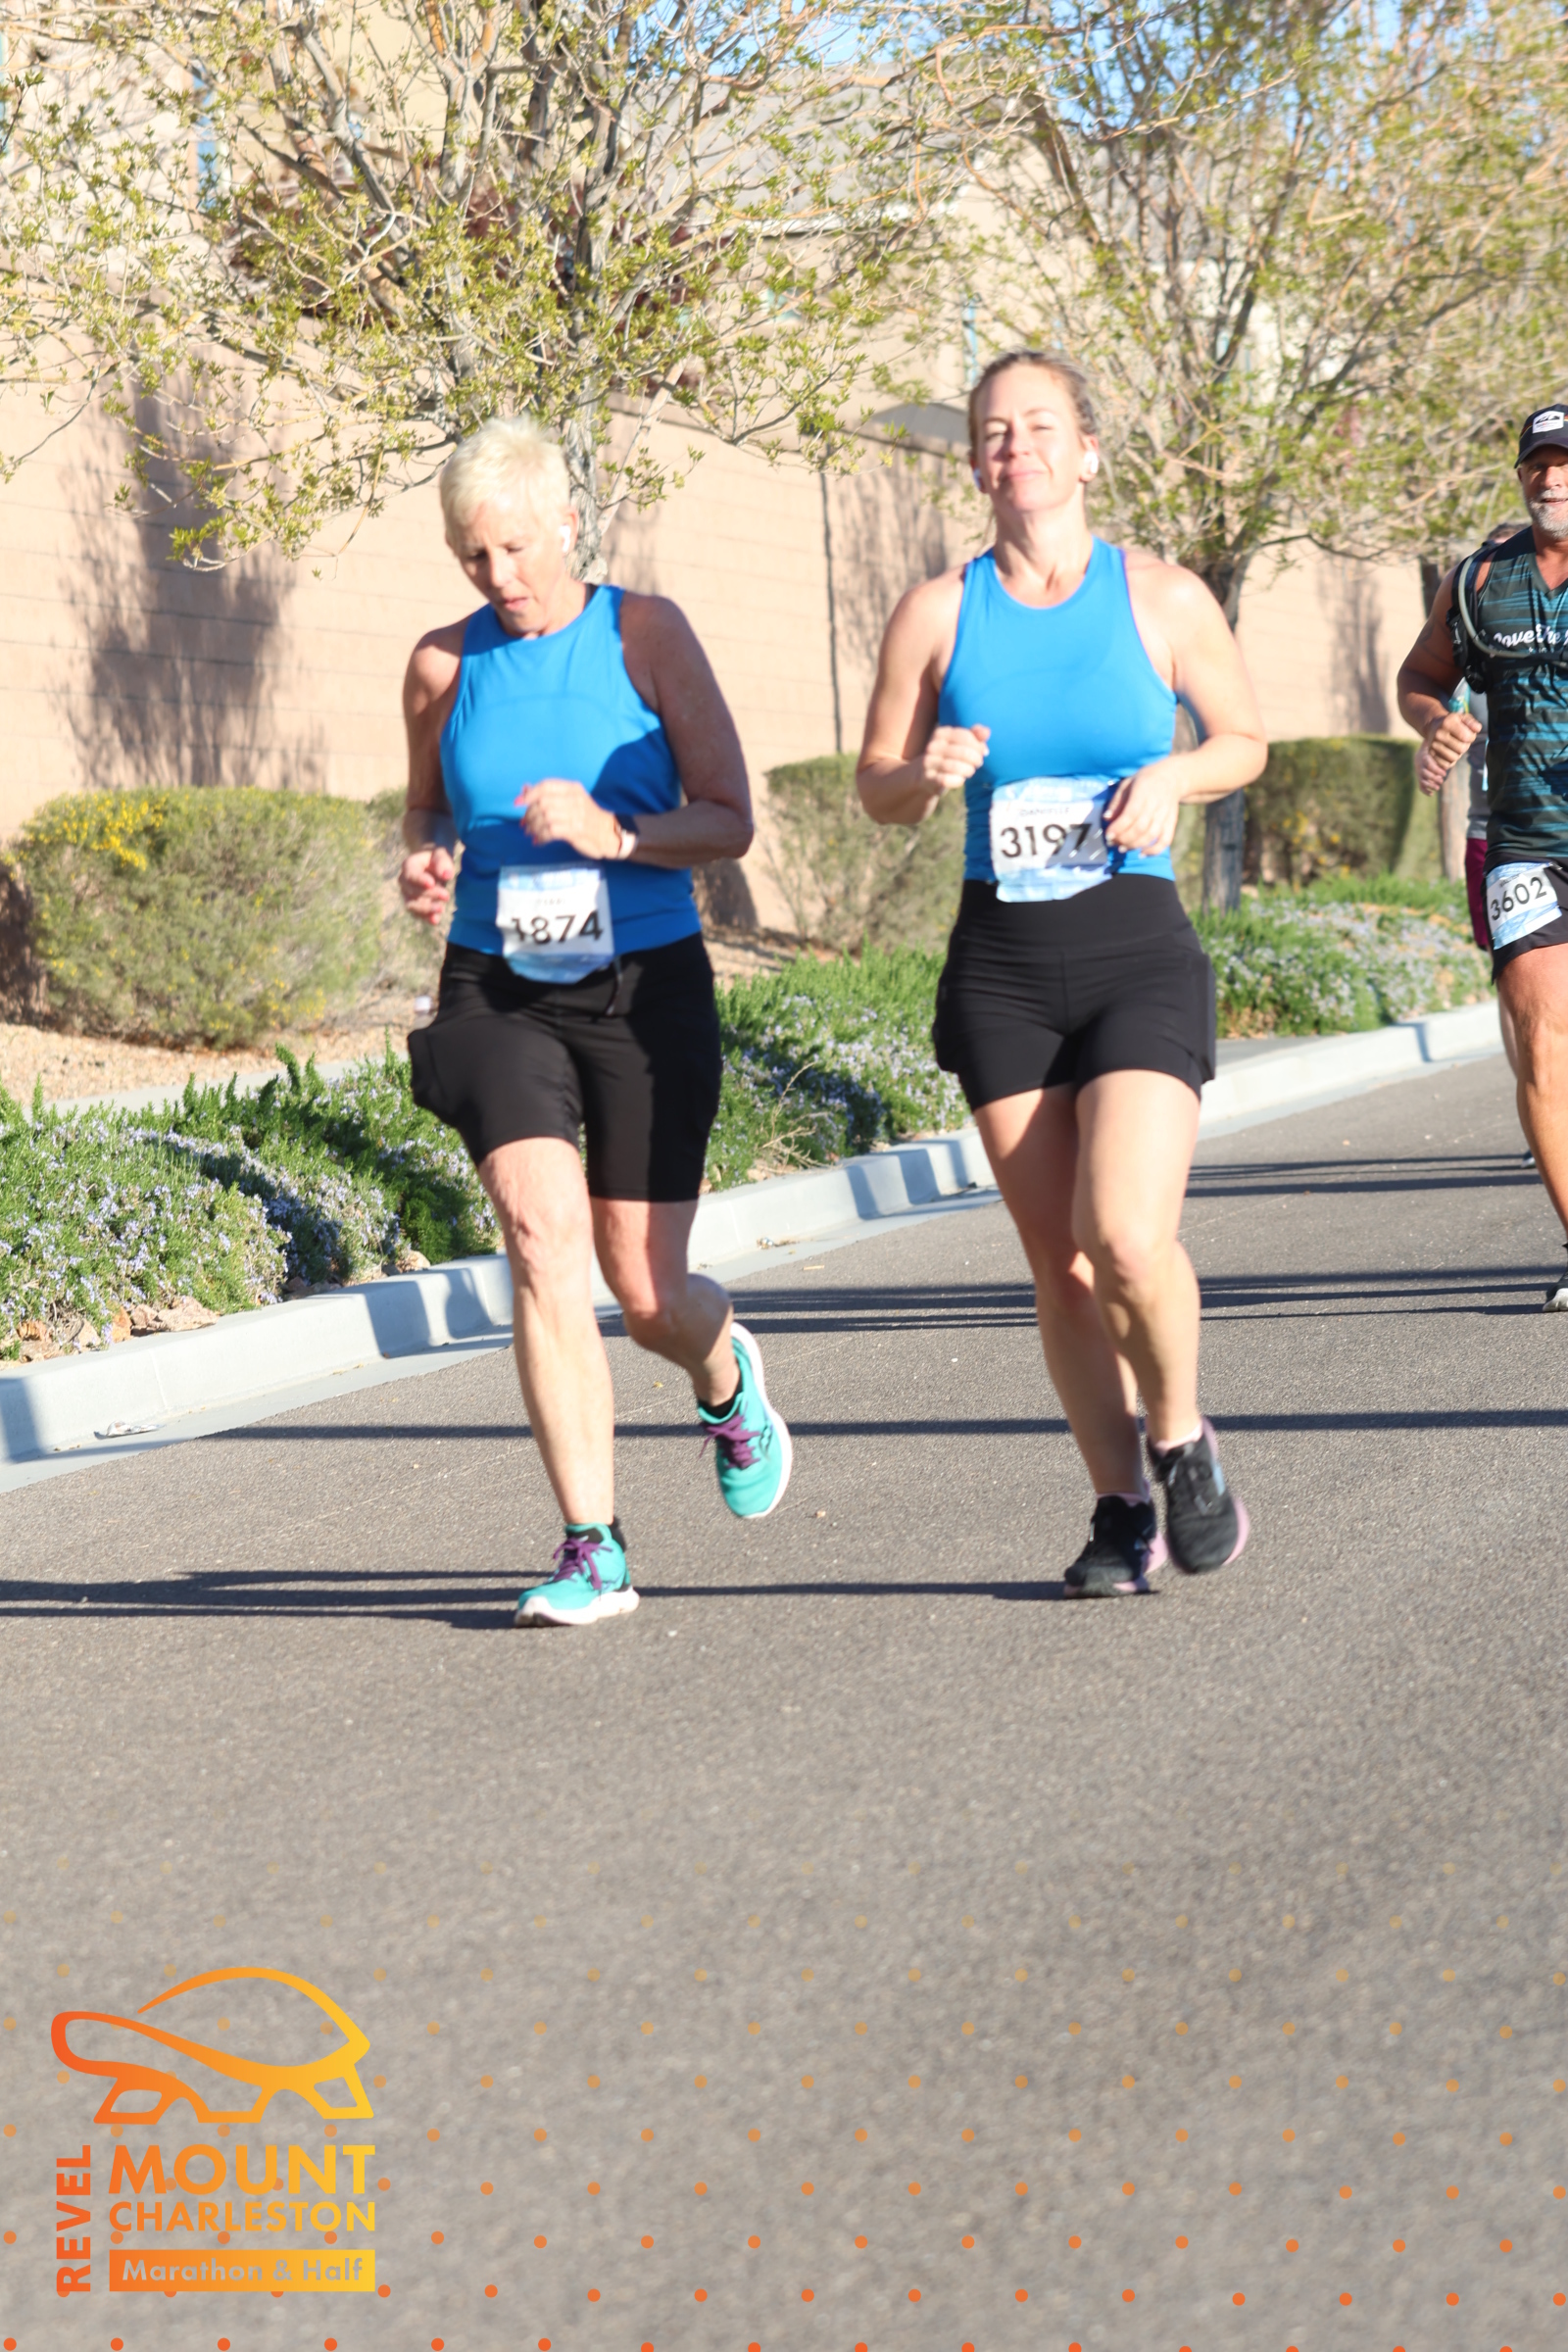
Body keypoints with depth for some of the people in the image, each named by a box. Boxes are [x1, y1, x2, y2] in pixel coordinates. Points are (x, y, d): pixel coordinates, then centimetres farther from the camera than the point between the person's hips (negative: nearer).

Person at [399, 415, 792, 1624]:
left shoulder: (645, 634, -4)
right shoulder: (445, 663, 4)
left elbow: (730, 821, -5)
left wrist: (612, 831, -22)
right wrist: (422, 866, -3)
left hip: (646, 984, -1)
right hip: (499, 991, 2)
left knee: (649, 1296, 2)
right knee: (543, 1238, -20)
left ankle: (727, 1374, 40)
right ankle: (594, 1549, -14)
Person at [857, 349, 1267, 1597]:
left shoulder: (1163, 597, 0)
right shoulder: (939, 612, 3)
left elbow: (1247, 739, 12)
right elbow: (877, 789, 10)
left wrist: (1172, 778, -9)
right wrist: (928, 773, -13)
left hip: (1138, 954, -2)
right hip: (1001, 966, 2)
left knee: (1127, 1239, -18)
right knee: (1060, 1263, 4)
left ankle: (1183, 1439, 10)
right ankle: (1122, 1510, 20)